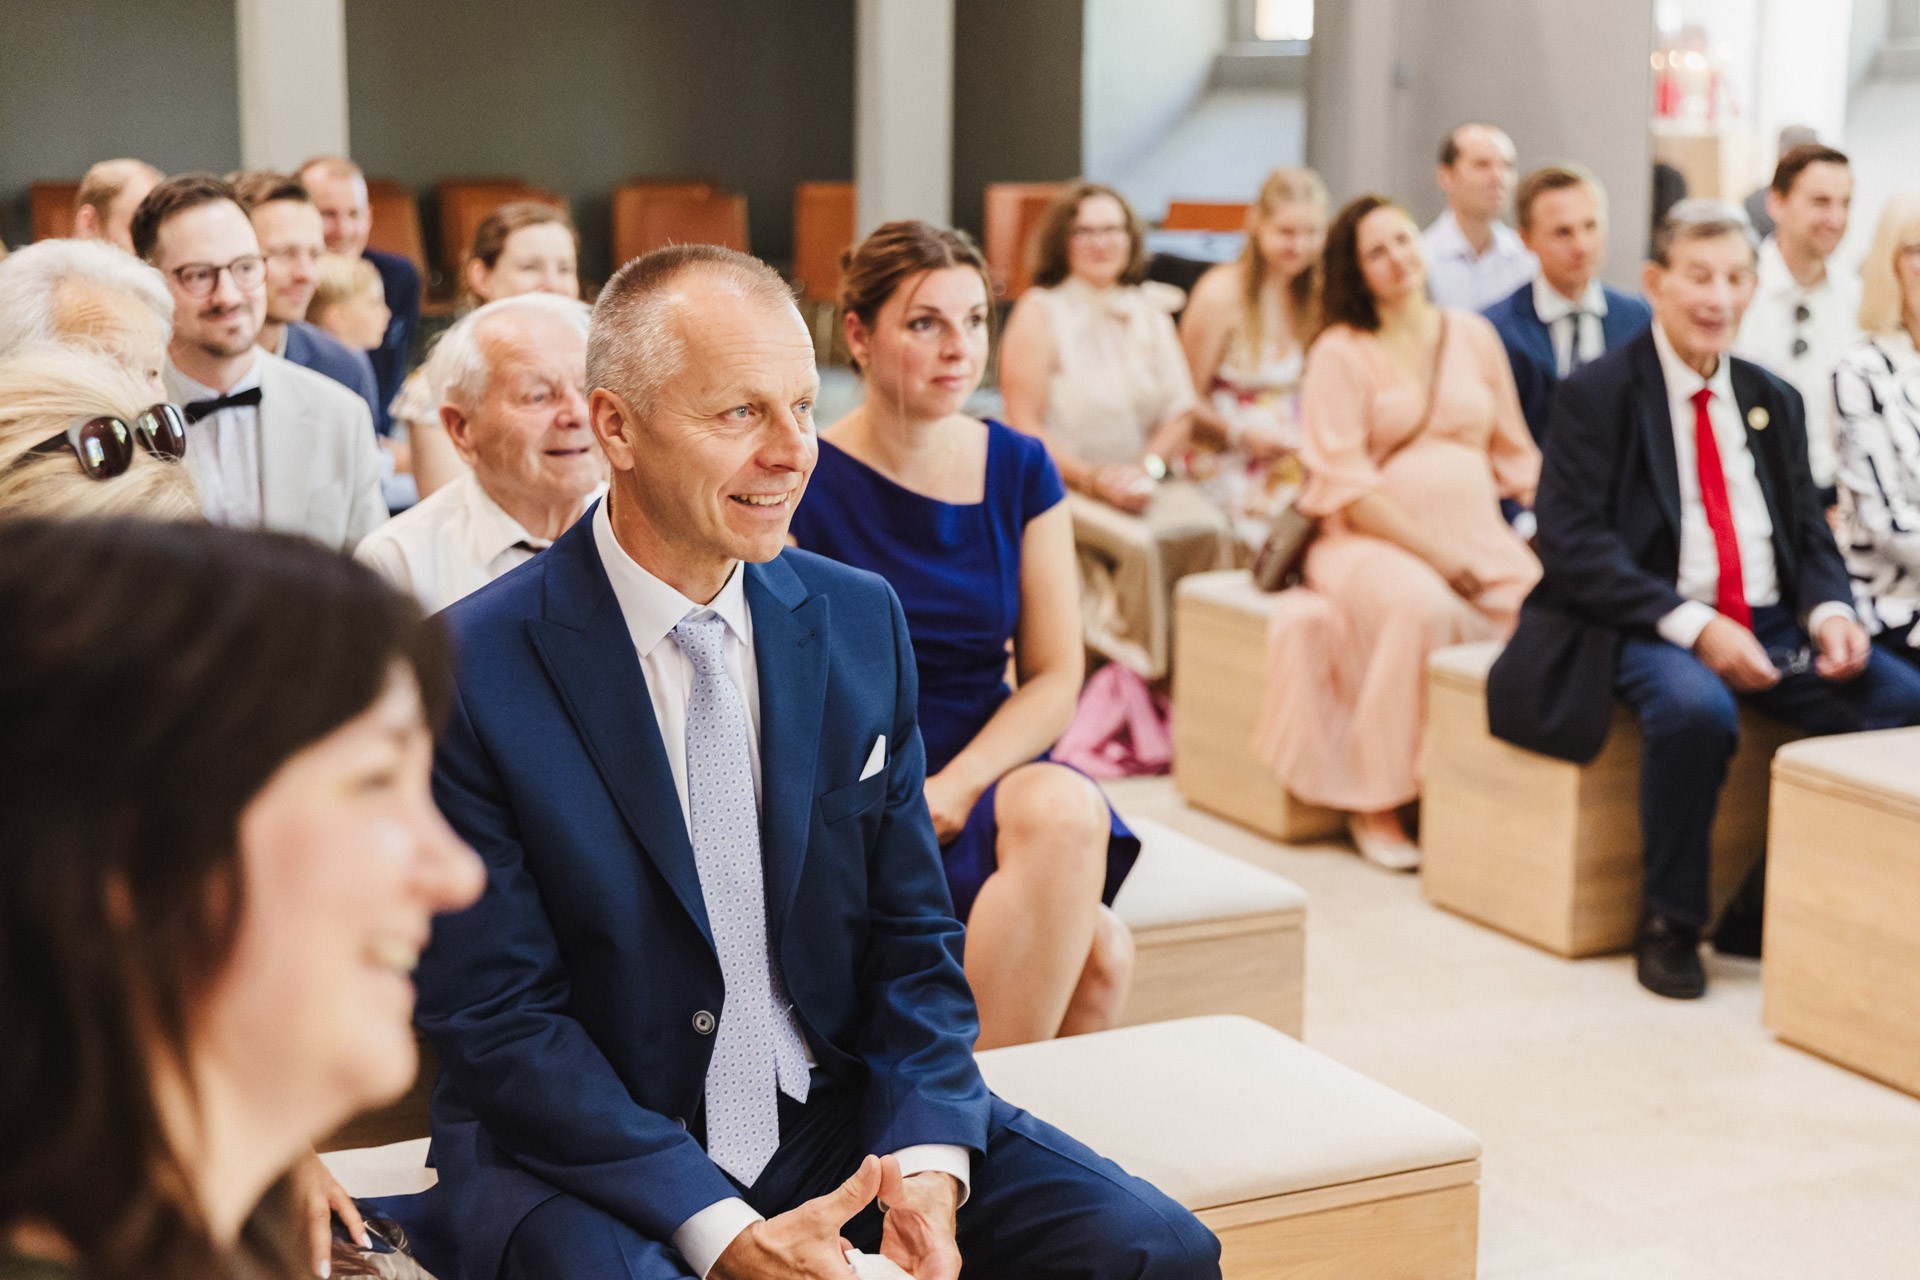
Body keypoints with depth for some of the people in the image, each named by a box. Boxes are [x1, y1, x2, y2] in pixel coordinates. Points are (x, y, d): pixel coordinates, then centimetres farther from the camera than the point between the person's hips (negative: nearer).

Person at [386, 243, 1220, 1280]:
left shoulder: (862, 620, 3)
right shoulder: (469, 672, -13)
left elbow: (912, 936, 6)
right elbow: (495, 1018, -12)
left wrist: (927, 1161, -12)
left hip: (838, 1112, 5)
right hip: (585, 1152, -4)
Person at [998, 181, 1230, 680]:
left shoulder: (1151, 312, 16)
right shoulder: (1040, 311, 1)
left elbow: (1182, 413, 12)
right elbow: (1025, 426, -5)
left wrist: (1148, 466, -7)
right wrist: (1093, 479, -15)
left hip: (1144, 482, 4)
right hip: (1061, 485, -4)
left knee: (1209, 530, -27)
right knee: (1141, 544, -33)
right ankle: (1149, 680, -19)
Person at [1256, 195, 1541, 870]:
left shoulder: (1474, 335, 18)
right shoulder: (1341, 352, 5)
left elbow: (1515, 453, 19)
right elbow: (1345, 486, -4)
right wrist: (1436, 555, -12)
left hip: (1478, 535, 4)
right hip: (1375, 542, -4)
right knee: (1420, 604, -37)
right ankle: (1378, 803, -23)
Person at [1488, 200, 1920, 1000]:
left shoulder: (1774, 401, 17)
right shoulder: (1595, 396, -2)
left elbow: (1809, 534, 16)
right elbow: (1573, 546, -11)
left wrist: (1830, 612, -8)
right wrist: (1695, 626, -21)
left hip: (1773, 626, 6)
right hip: (1648, 630, -6)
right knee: (1695, 708, -38)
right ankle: (1670, 923, -15)